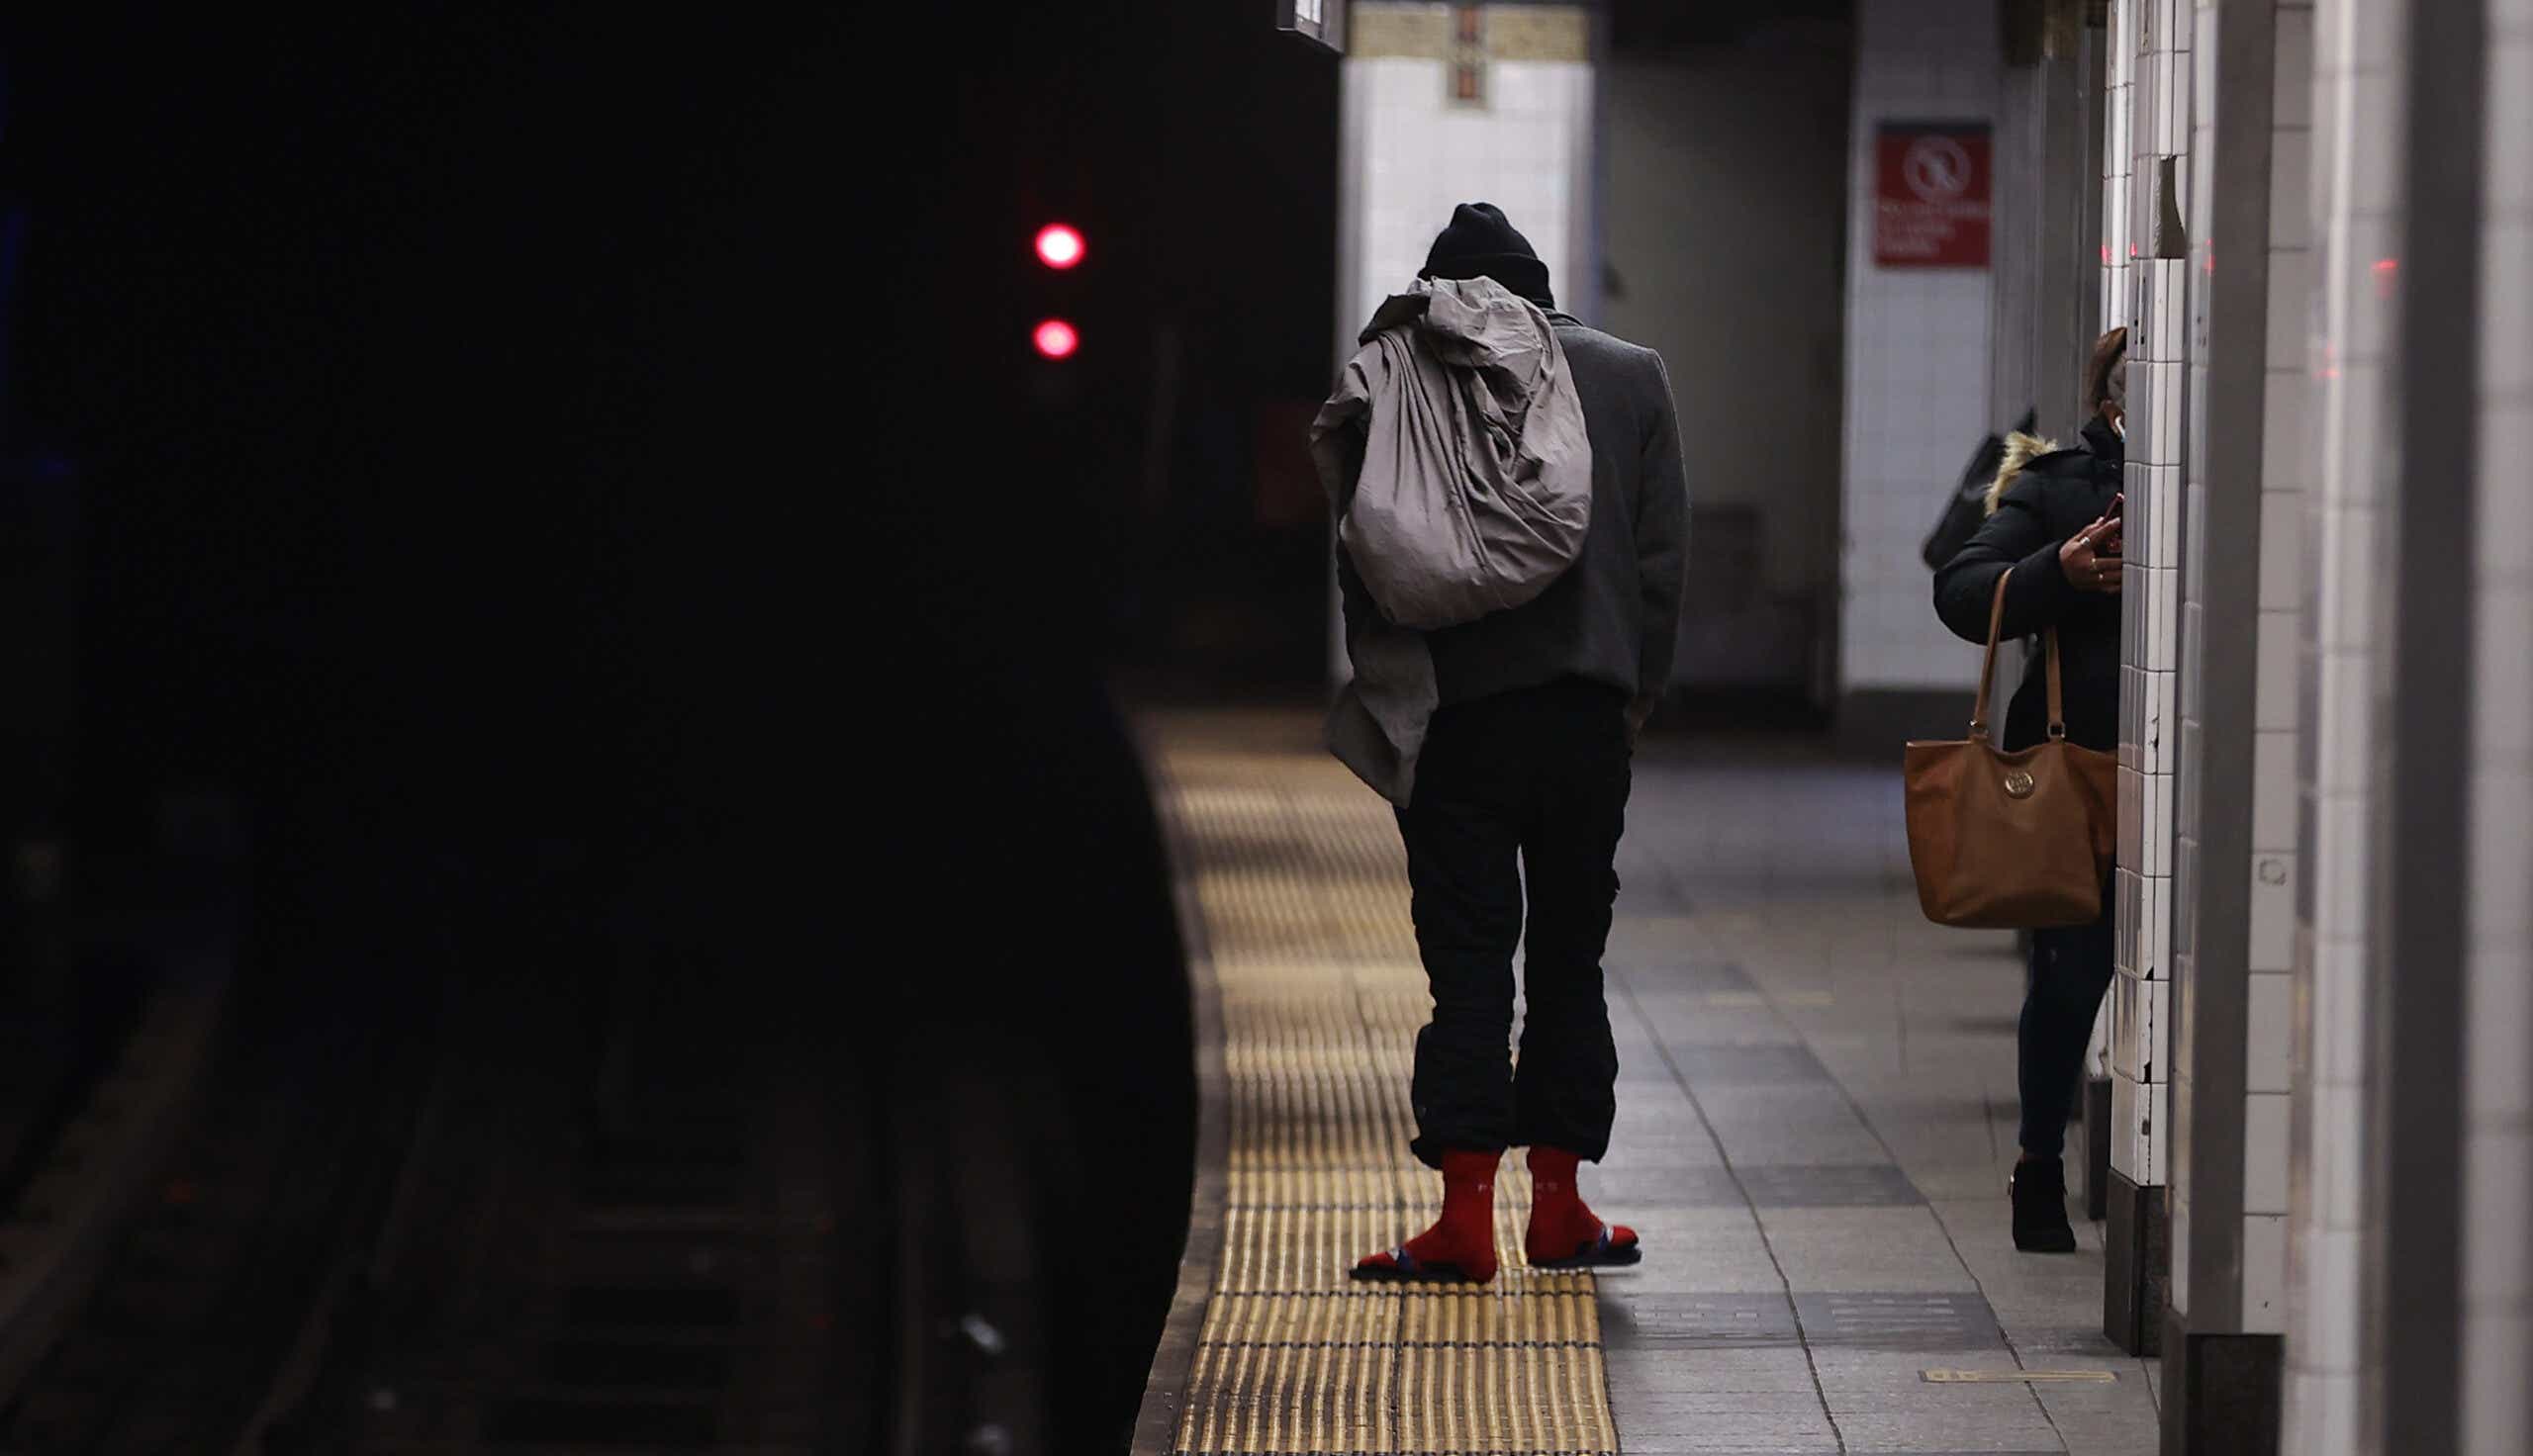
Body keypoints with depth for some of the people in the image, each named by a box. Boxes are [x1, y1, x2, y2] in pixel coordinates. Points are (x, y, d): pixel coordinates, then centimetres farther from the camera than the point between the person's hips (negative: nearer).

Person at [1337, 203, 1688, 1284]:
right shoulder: (1632, 377, 6)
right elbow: (1662, 551, 6)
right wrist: (1637, 692, 12)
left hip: (1460, 709, -2)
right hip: (1589, 709, 2)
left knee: (1467, 959, -1)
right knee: (1570, 958, 12)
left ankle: (1465, 1217, -8)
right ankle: (1558, 1207, 13)